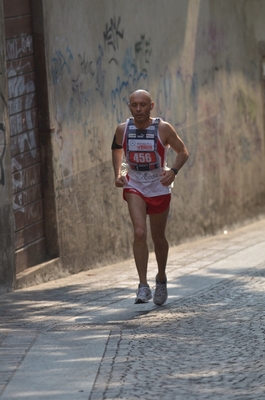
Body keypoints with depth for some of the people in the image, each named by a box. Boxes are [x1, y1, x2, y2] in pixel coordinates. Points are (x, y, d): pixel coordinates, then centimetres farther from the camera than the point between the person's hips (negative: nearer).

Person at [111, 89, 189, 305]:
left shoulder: (163, 129, -13)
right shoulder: (122, 129, -8)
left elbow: (182, 151, -2)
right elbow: (117, 151, 12)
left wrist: (174, 171, -20)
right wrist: (118, 173, -4)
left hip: (159, 188, 0)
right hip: (134, 187, 0)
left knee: (158, 238, 12)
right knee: (140, 232, -19)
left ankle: (161, 278, 37)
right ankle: (143, 285, -17)